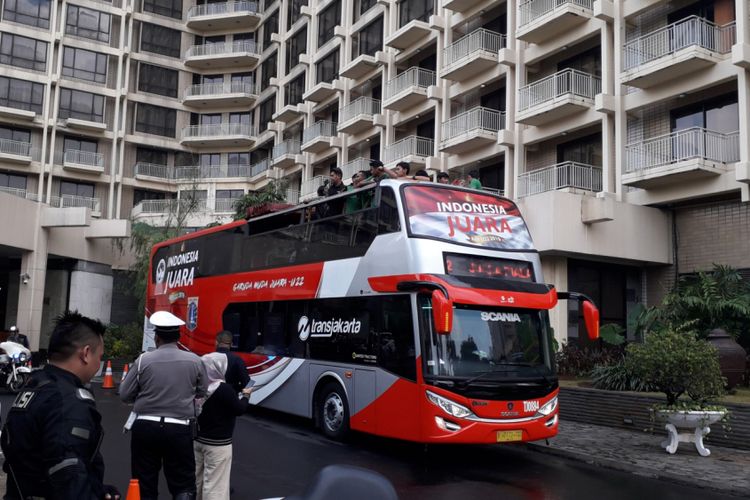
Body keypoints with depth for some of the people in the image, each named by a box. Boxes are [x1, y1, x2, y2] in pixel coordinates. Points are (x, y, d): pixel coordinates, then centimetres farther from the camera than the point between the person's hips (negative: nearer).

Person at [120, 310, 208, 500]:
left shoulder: (144, 360, -4)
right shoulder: (194, 361, -2)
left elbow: (124, 395, 2)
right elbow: (202, 392, 11)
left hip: (145, 427, 1)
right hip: (179, 429, -1)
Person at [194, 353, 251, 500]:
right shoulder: (223, 389, -22)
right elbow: (239, 409, -14)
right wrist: (245, 395, 3)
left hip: (198, 440, 7)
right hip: (217, 444, -7)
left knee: (197, 479, 21)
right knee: (215, 483, -1)